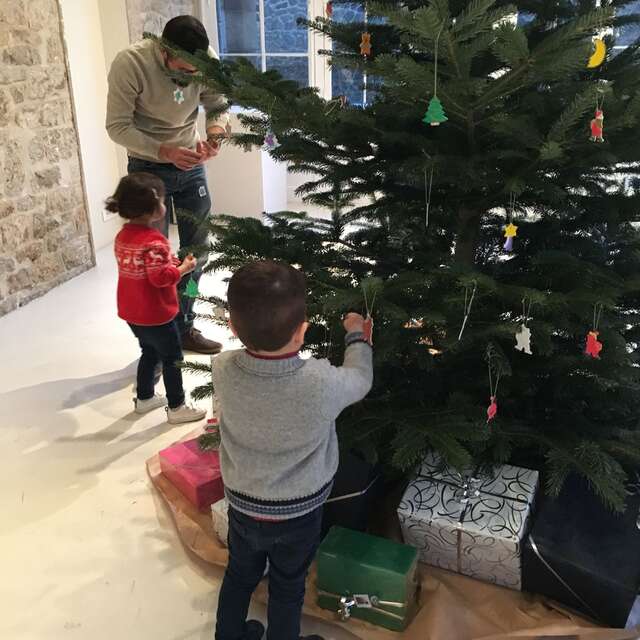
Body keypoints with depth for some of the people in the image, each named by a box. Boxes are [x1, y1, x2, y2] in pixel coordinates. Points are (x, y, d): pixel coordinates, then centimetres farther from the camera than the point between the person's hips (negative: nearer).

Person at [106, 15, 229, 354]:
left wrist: (213, 135, -25)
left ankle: (184, 329, 27)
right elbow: (118, 127, -20)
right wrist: (165, 151, -33)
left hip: (191, 166, 4)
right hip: (148, 169, -4)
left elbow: (218, 107, -2)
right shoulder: (130, 63, -25)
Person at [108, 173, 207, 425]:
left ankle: (144, 398, 38)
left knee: (149, 353, 25)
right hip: (156, 314, -8)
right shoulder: (153, 240, -25)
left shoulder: (123, 235, 3)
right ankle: (177, 408, 17)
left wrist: (170, 262, 7)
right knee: (171, 359, 7)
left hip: (132, 313, 9)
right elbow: (161, 277, -27)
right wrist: (183, 267, -13)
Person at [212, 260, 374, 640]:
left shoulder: (223, 370, -24)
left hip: (244, 506, 3)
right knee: (287, 588, 22)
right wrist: (357, 334, 7)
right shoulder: (322, 382, -32)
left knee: (240, 575, 28)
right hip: (299, 514, -3)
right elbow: (361, 380, -9)